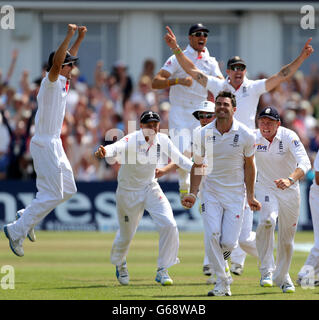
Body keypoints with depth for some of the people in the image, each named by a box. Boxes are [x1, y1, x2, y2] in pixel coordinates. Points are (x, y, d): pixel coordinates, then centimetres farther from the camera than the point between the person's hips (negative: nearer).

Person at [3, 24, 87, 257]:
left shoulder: (62, 82, 12)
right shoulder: (51, 81, -13)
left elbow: (68, 57, 29)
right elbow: (56, 64, -33)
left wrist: (80, 38, 23)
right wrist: (69, 36, -35)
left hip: (54, 144, 10)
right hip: (44, 145, -10)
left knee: (68, 189, 15)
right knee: (52, 194, -11)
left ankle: (27, 217, 22)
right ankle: (17, 231, -6)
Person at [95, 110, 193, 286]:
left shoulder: (162, 140, -8)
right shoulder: (132, 140, -24)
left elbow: (179, 158, 0)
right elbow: (117, 147, -44)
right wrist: (104, 151, -67)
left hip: (150, 188, 4)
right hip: (128, 191, -4)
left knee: (169, 225, -15)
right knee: (126, 234, 9)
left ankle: (162, 271, -2)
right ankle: (119, 262, 44)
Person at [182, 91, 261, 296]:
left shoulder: (246, 135, -8)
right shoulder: (204, 134, -5)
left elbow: (249, 166, 2)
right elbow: (198, 165, 4)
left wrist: (250, 196, 2)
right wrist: (193, 193, -5)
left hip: (235, 193, -1)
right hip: (211, 191, 1)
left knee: (228, 242, -8)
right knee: (212, 235, -14)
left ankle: (223, 256, 30)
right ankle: (222, 284, -5)